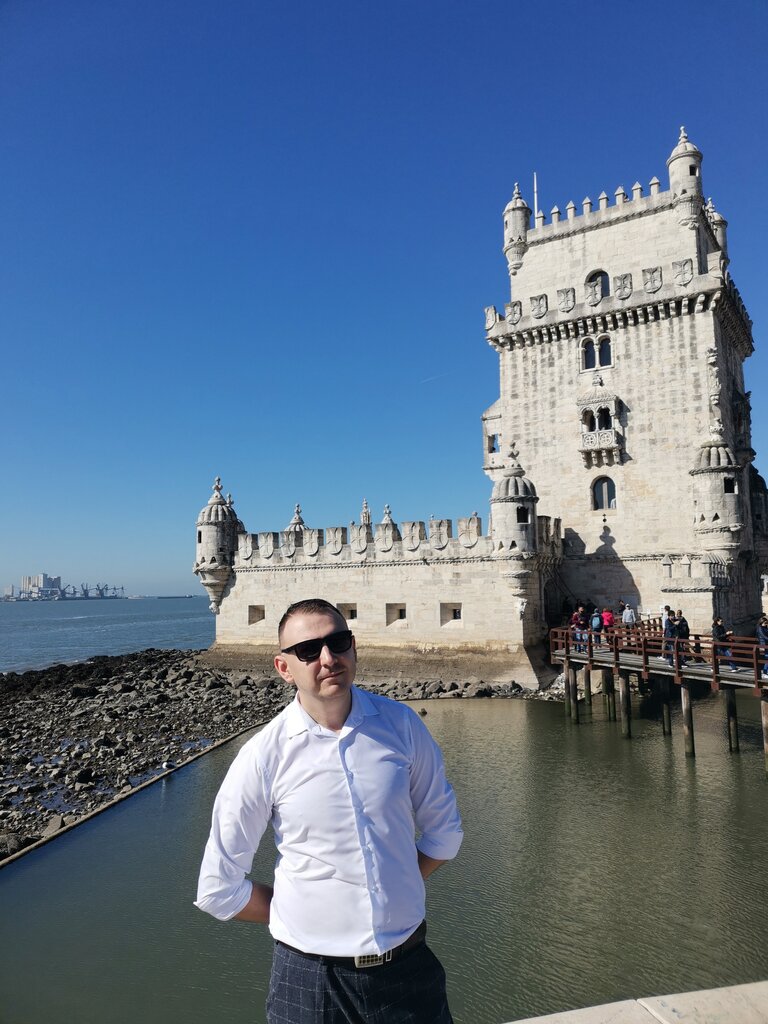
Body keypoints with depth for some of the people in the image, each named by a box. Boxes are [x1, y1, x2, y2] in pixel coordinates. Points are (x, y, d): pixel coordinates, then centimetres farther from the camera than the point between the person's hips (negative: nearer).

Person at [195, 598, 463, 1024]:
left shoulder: (401, 725, -8)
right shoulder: (263, 756, -14)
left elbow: (443, 830, 6)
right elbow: (218, 890, -4)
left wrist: (392, 892, 1)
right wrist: (297, 916, -2)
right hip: (310, 974, -1)